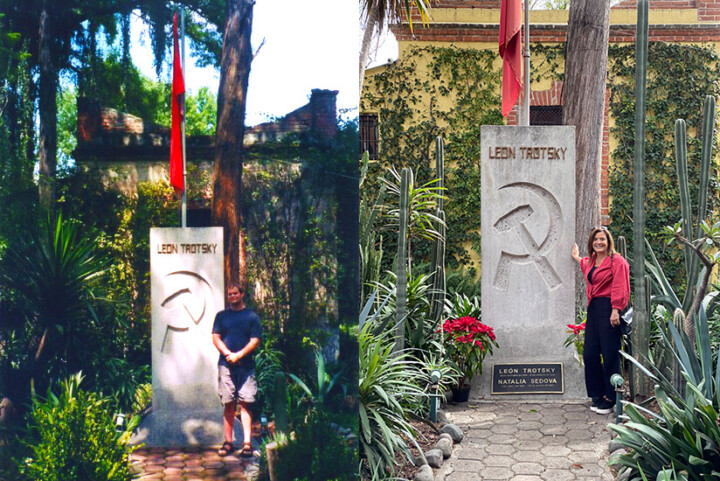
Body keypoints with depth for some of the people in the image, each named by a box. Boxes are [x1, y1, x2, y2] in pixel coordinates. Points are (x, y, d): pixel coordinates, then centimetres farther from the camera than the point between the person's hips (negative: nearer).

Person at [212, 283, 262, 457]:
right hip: (226, 365, 2)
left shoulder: (251, 316, 7)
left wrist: (239, 355, -12)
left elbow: (255, 340, 0)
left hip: (246, 365, -1)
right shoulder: (221, 316, 13)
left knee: (245, 404, -5)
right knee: (228, 405, 3)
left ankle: (247, 443, -6)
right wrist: (228, 354, -9)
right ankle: (228, 442, 9)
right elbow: (216, 338, 7)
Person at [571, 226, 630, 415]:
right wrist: (577, 258, 55)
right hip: (593, 309, 8)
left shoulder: (616, 261, -6)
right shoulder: (591, 261, 18)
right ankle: (598, 395, 19)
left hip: (608, 309, -8)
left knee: (609, 356, -4)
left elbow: (619, 287, -14)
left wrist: (615, 311, -21)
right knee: (590, 354, 7)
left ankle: (610, 398, 5)